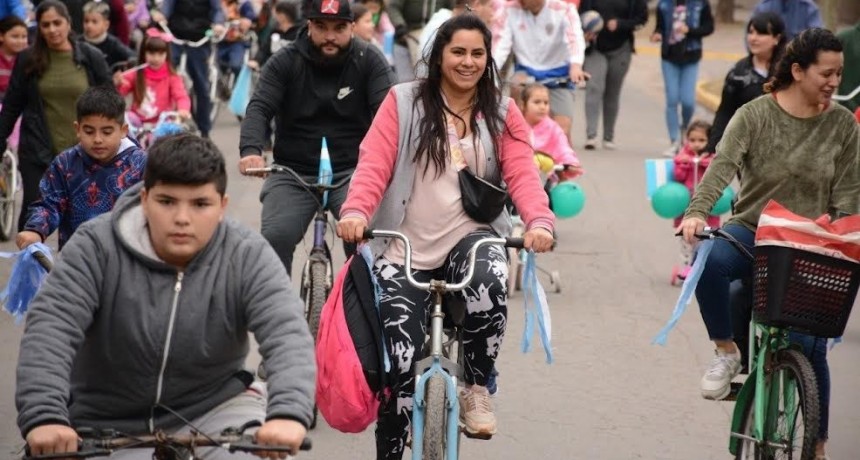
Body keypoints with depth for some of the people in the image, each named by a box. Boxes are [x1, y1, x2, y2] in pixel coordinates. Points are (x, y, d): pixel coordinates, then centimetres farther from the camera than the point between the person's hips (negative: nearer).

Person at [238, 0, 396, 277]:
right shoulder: (285, 63, 0)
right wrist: (251, 150, -33)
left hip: (351, 171, -1)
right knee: (276, 236, -21)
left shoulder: (369, 61, -1)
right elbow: (259, 108, -12)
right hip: (293, 173, 1)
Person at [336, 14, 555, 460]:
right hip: (406, 246, -1)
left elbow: (522, 172, -5)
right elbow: (374, 164, -7)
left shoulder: (501, 112, 7)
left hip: (470, 235, 1)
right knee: (399, 360, -7)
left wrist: (539, 221, -24)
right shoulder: (403, 102, 1)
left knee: (491, 288, -35)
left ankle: (476, 388, -10)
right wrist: (355, 212, -26)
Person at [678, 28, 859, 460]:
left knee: (810, 346, -7)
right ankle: (726, 351, -12)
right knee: (710, 262, -36)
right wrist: (697, 211, -36)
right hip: (752, 231, -1)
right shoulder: (755, 115, -6)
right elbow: (723, 164, -19)